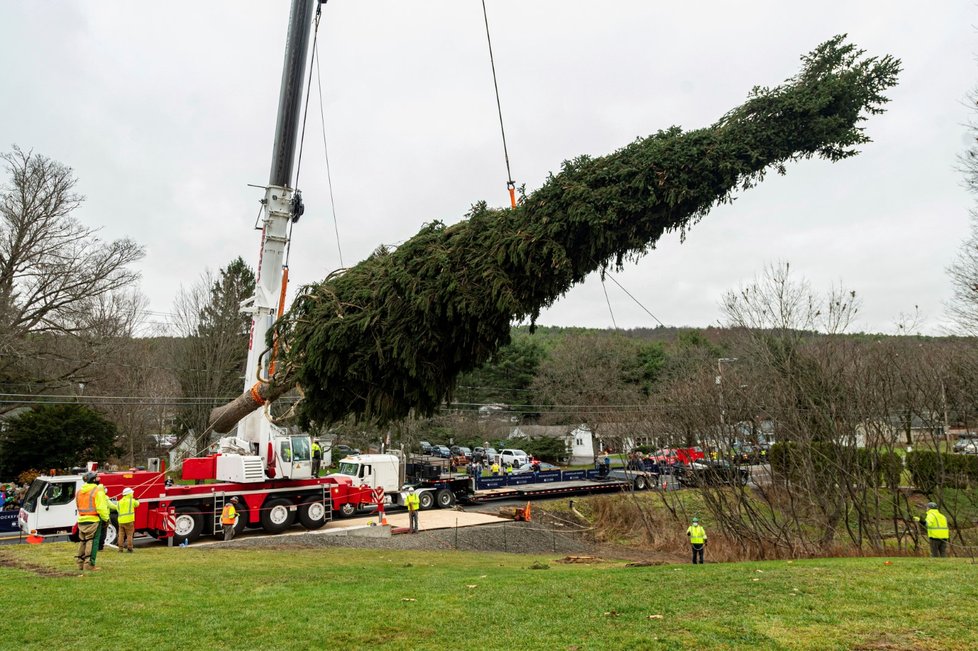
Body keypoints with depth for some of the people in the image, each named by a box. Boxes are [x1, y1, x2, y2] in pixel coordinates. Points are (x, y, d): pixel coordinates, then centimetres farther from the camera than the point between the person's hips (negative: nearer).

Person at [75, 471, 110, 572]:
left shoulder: (79, 491, 12)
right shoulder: (98, 491, -13)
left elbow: (78, 506, 19)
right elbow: (101, 507, -17)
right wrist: (105, 519, -7)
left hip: (81, 520, 8)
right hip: (93, 520, -7)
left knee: (82, 541, 16)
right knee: (92, 542, -3)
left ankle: (81, 563, 23)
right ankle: (89, 564, -5)